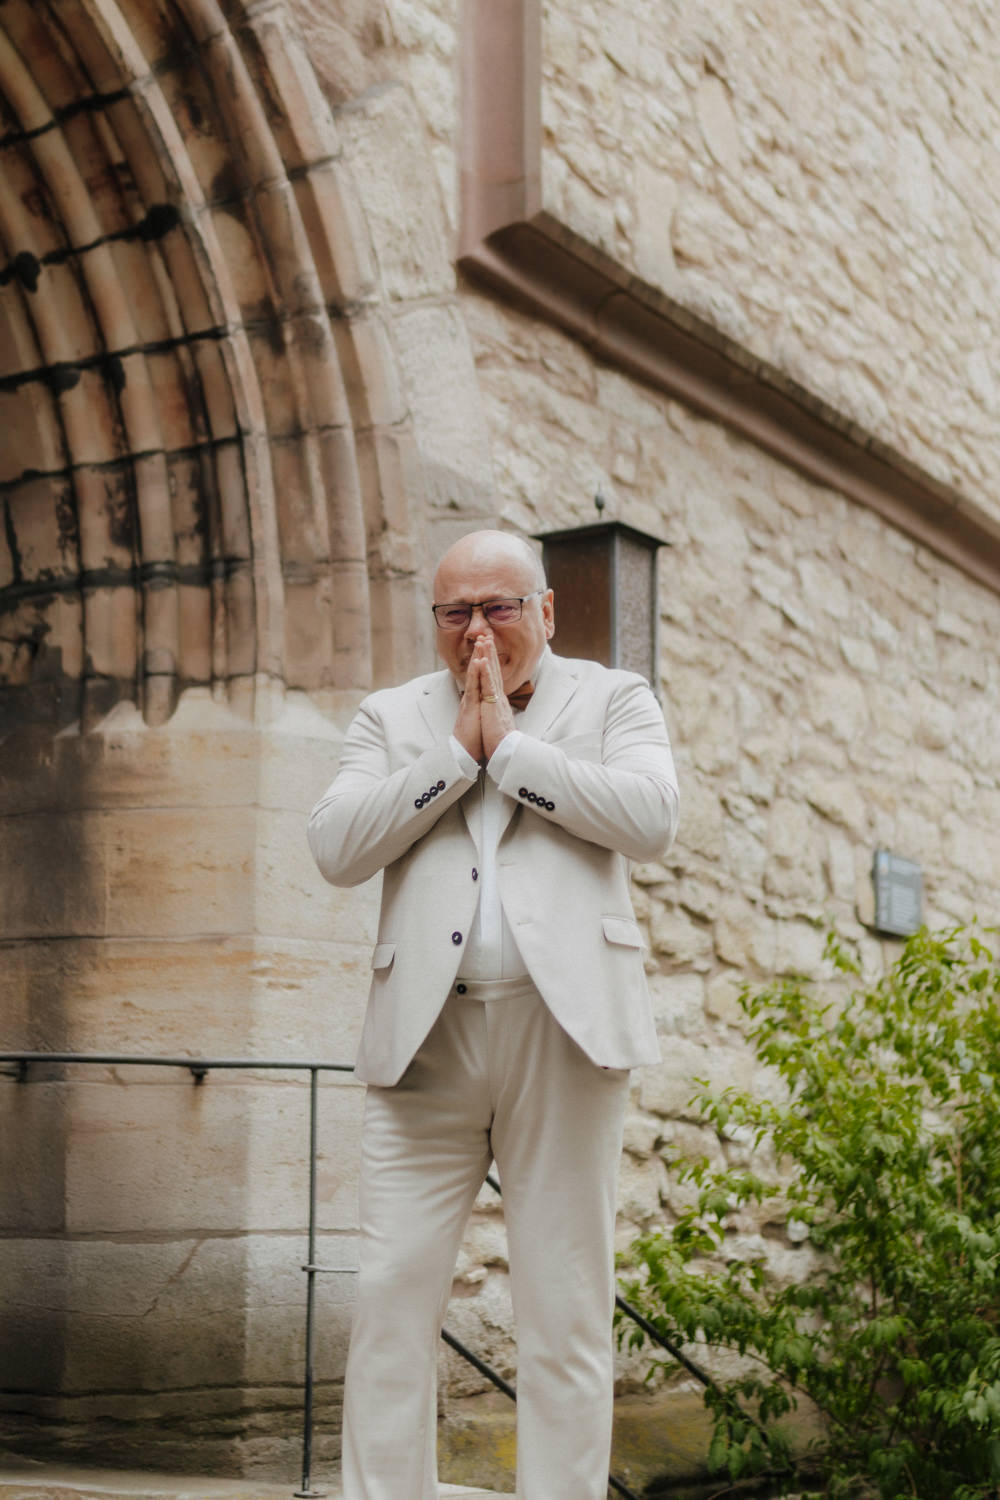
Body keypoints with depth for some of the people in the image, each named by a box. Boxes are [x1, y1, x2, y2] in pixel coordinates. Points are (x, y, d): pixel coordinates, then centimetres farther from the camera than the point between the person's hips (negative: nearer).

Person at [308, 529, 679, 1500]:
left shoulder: (612, 698, 12)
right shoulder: (391, 717, 17)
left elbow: (651, 819, -7)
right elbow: (336, 848, 1)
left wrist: (509, 742, -4)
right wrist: (458, 750, -3)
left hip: (563, 1024, -1)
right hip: (425, 1036, 2)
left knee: (565, 1314, 1)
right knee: (390, 1300, -3)